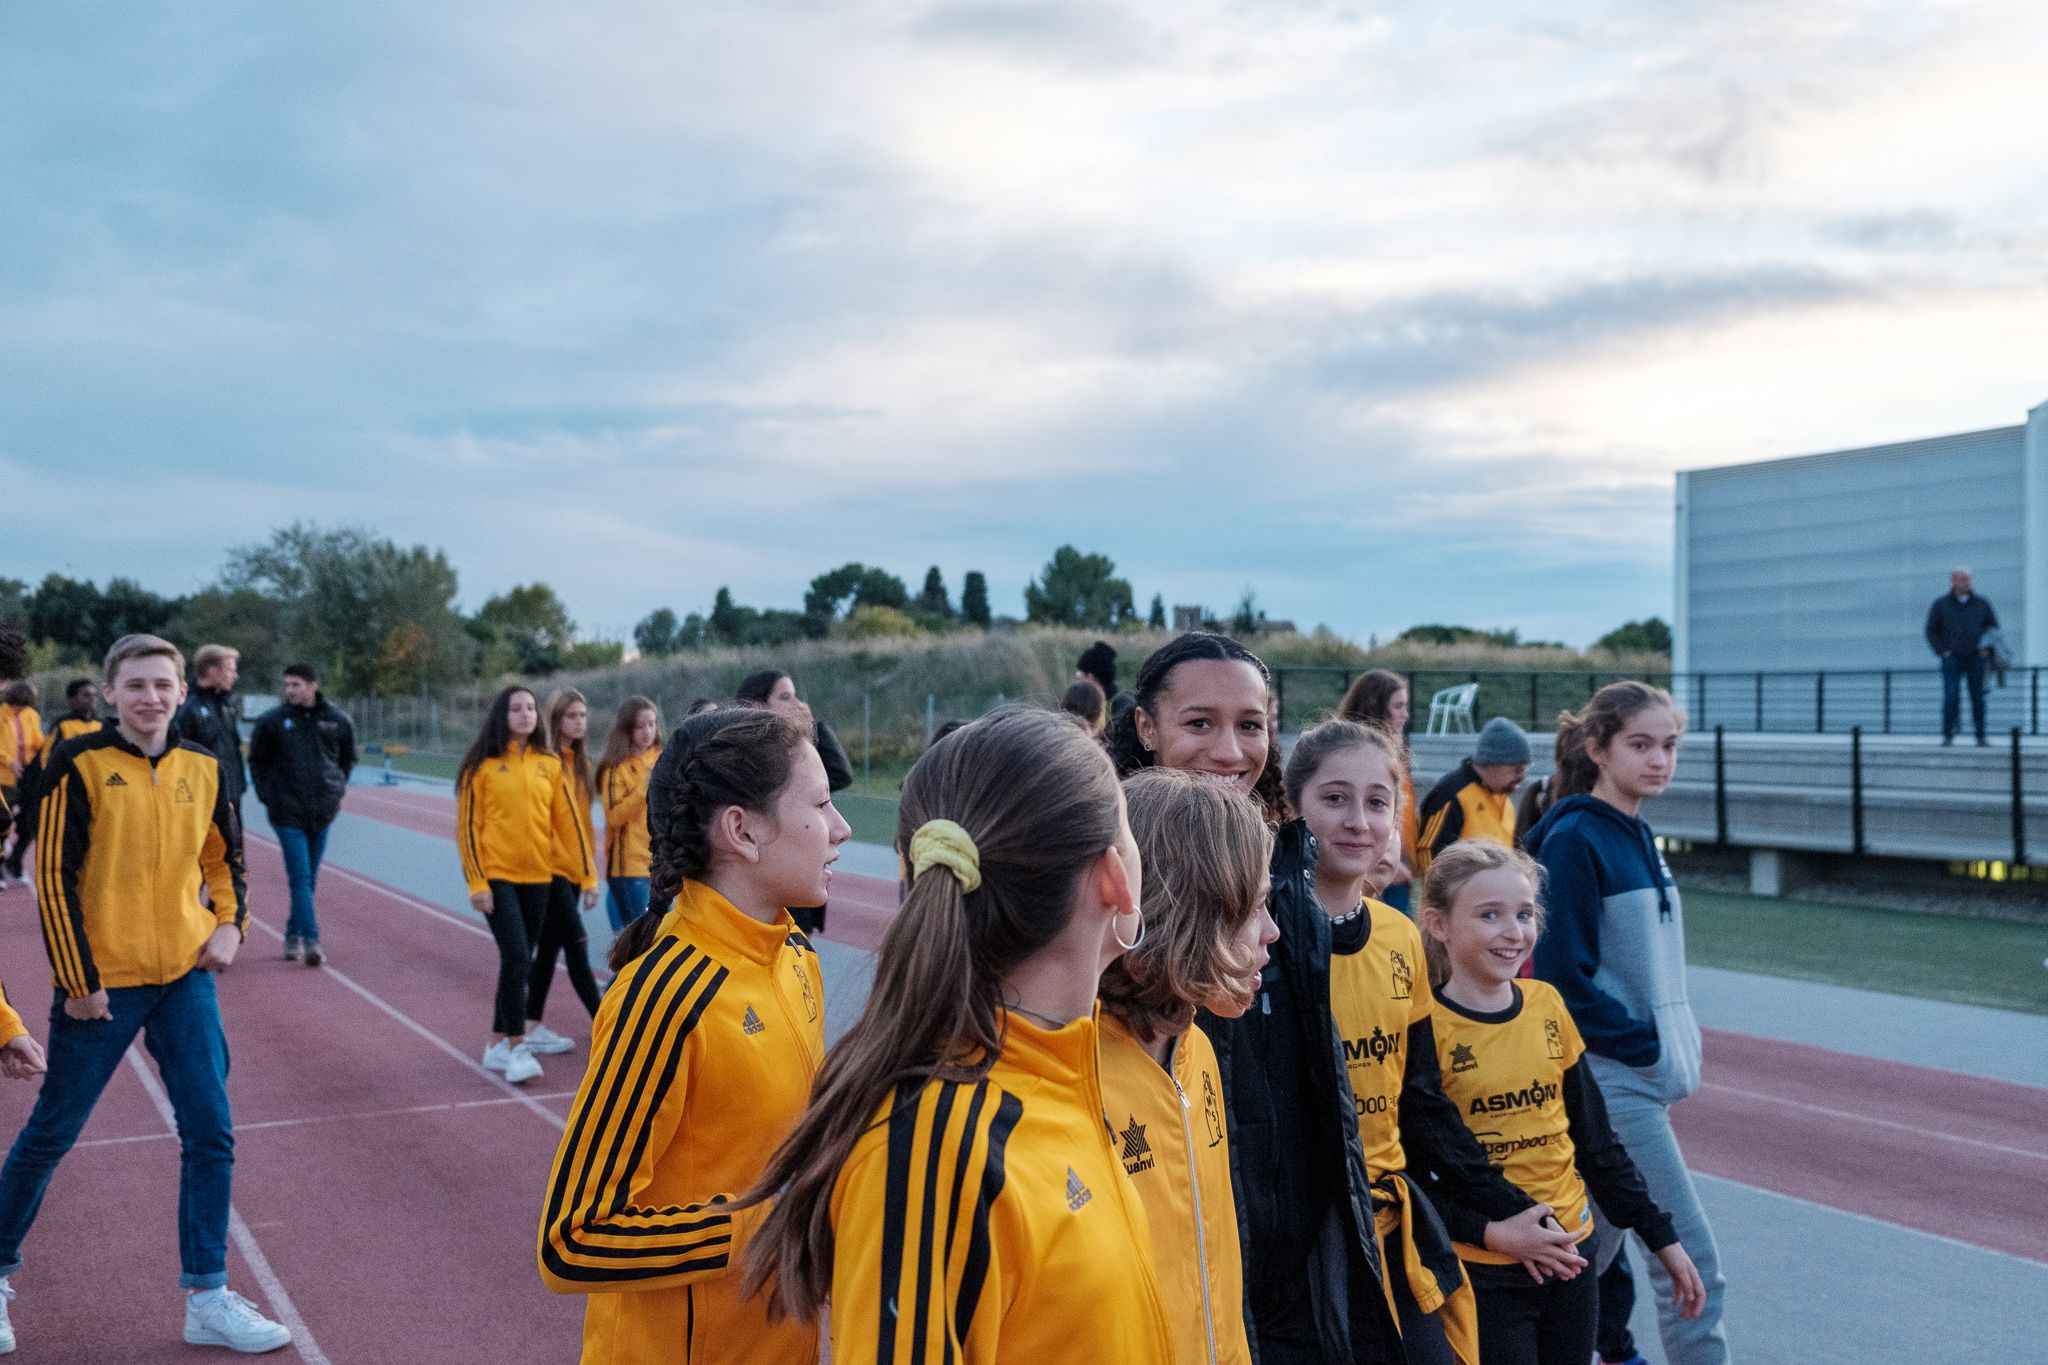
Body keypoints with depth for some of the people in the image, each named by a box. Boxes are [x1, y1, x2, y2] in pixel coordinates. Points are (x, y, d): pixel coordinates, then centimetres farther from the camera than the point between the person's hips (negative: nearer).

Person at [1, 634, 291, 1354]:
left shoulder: (203, 768, 3)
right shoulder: (80, 764, -10)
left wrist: (230, 921, 1)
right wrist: (78, 979, -11)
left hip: (186, 977, 4)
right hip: (102, 983, -4)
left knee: (210, 1134, 0)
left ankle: (206, 1298, 10)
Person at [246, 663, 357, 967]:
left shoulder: (338, 720, 1)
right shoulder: (272, 721, -3)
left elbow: (348, 758, 17)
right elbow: (257, 760, 8)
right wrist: (267, 795, 1)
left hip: (323, 812, 3)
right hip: (287, 812, -3)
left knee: (309, 879, 12)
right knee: (300, 878, -9)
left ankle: (295, 934, 26)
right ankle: (311, 940, -12)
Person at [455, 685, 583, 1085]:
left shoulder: (549, 764, 5)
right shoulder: (482, 765, -4)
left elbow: (565, 821, 7)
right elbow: (467, 826, -4)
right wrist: (476, 882, -9)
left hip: (537, 876, 4)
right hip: (497, 876, -4)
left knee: (520, 961, 10)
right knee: (516, 956, -14)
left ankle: (497, 1044, 23)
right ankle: (516, 1047, -4)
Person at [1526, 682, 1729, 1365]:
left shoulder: (1637, 835, 11)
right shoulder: (1574, 839, -15)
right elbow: (1563, 975, -18)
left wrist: (1677, 1046, 8)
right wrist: (1645, 1048, -14)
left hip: (1644, 1076, 8)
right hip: (1611, 1078, -8)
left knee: (1596, 1241, 16)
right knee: (1691, 1258, -6)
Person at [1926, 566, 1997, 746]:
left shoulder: (1981, 603, 8)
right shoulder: (1940, 604, 3)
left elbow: (1993, 627, 15)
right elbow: (1931, 632, 6)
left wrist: (1987, 649, 0)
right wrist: (1942, 652, -6)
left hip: (1976, 658, 2)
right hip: (1952, 658, -2)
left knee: (1978, 697, 2)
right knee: (1951, 696, -13)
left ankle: (1980, 736, 8)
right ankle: (1947, 735, -9)